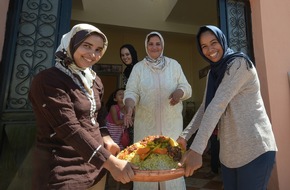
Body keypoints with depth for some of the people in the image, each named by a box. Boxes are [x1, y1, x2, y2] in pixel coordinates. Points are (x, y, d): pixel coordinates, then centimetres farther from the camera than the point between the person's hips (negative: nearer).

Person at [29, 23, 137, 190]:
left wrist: (106, 140, -5)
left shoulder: (95, 80, 5)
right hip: (64, 171, -6)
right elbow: (69, 128, -26)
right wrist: (110, 162, -29)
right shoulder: (48, 80, -17)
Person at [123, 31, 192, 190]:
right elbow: (131, 92, -4)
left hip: (172, 123, 1)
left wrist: (179, 92, -17)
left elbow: (186, 87, 6)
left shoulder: (174, 64, 9)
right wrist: (129, 108, -25)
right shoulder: (138, 67, 6)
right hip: (146, 123, 0)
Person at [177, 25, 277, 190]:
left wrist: (196, 149, -30)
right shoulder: (213, 73, 11)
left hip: (255, 149, -7)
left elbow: (218, 104, -25)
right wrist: (185, 135, -3)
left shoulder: (239, 63, -13)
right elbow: (205, 107, 6)